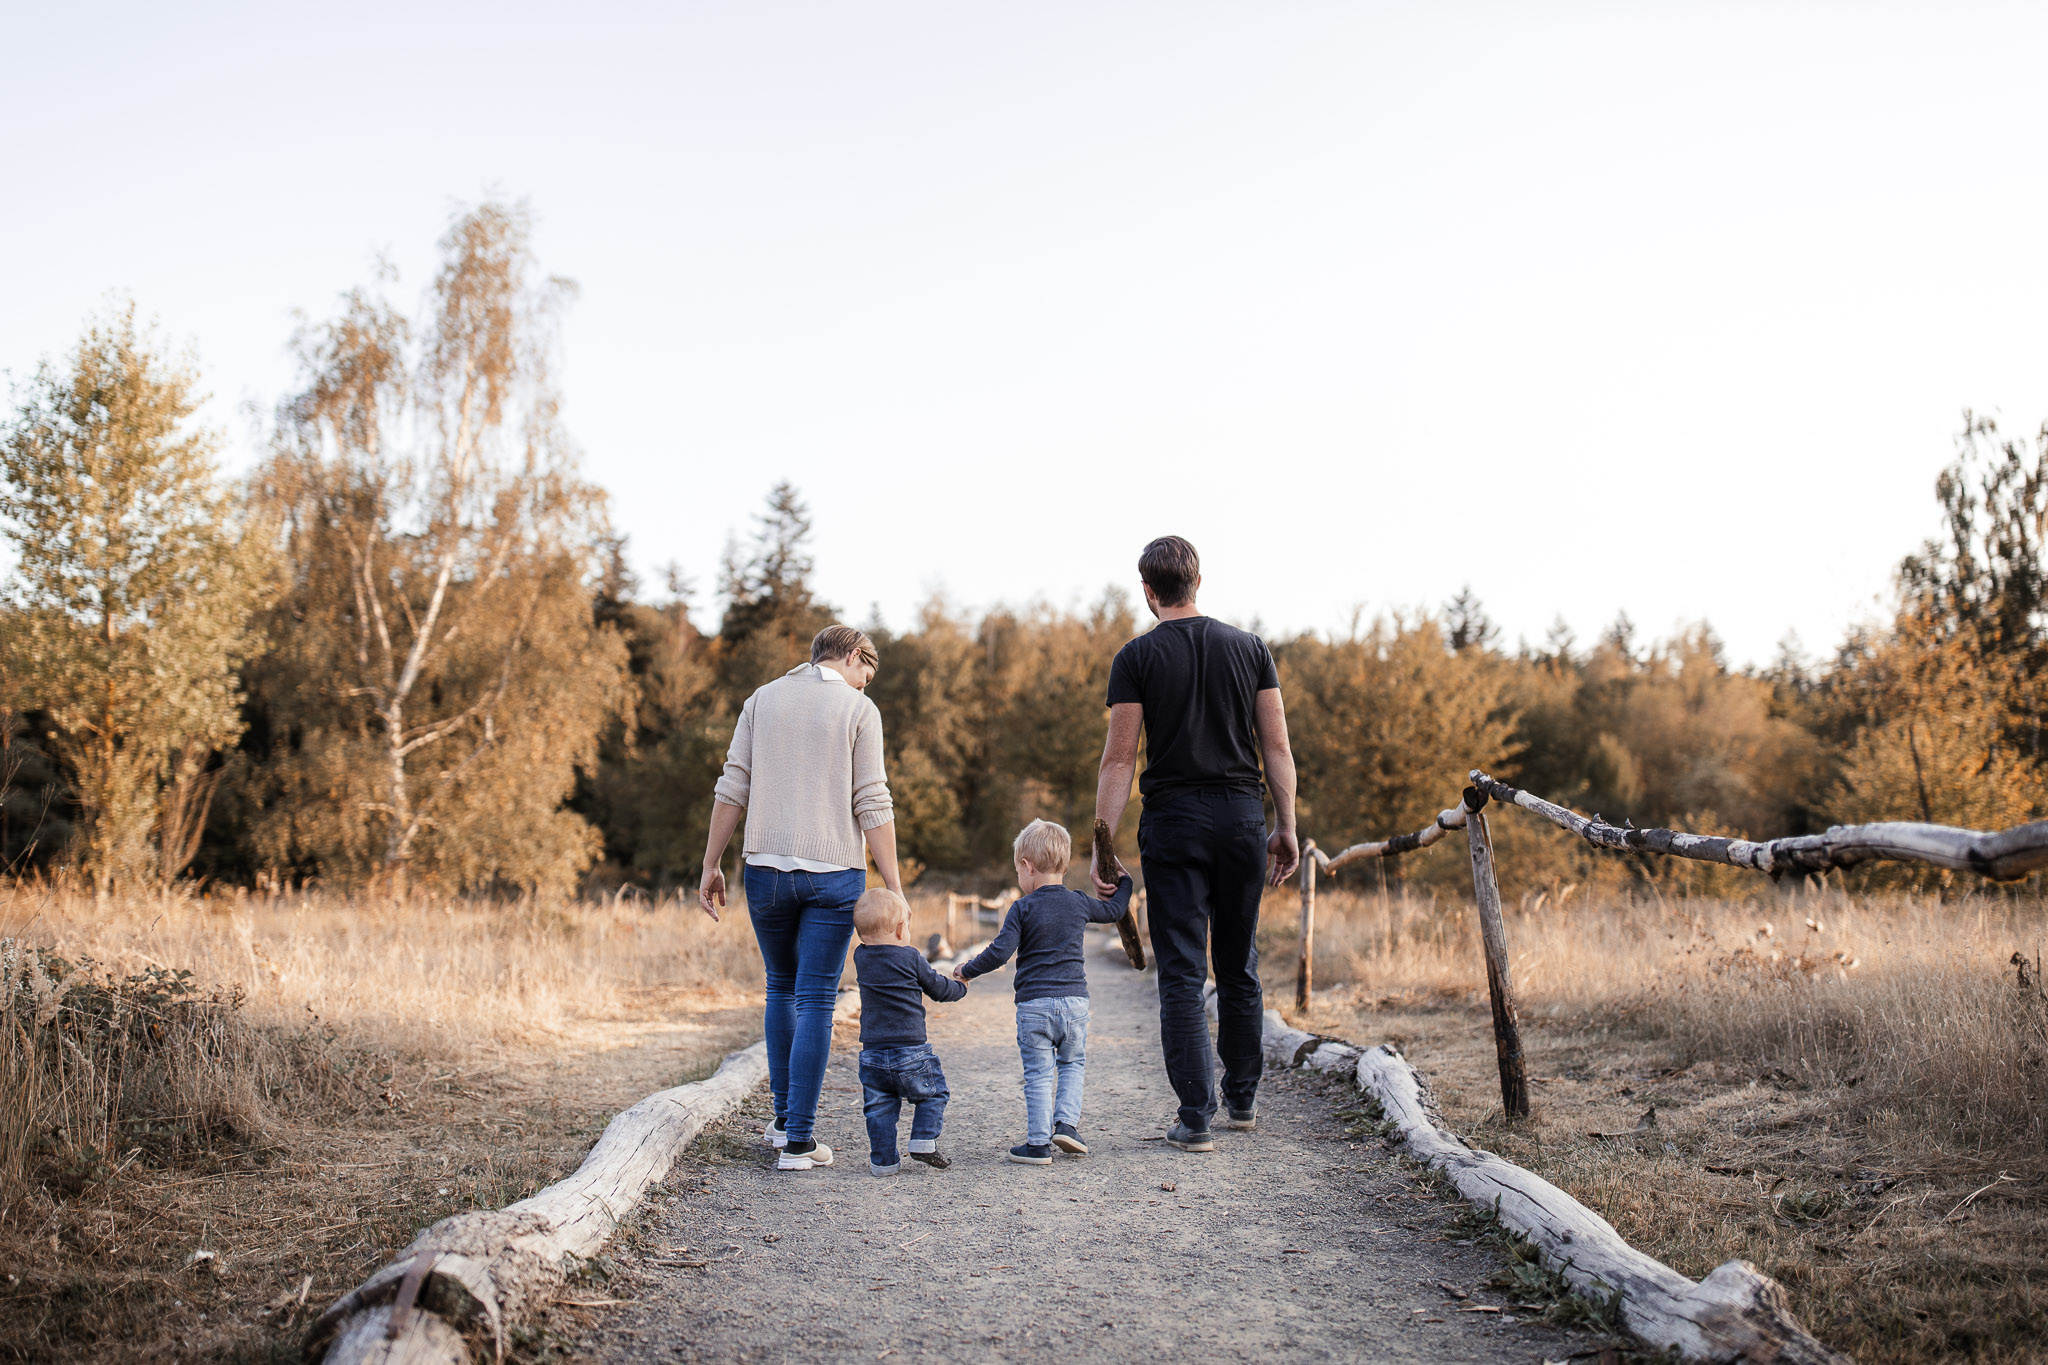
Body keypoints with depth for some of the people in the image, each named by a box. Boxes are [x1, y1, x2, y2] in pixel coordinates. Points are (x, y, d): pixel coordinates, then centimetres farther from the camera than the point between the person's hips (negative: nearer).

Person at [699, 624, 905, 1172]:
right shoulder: (859, 710, -2)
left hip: (767, 868, 3)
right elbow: (873, 806, -7)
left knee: (781, 988, 21)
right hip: (834, 873, -3)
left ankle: (785, 1117, 27)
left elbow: (732, 788, 5)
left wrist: (711, 865, 10)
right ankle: (798, 1140, 1)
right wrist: (894, 890, -5)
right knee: (815, 1001, 2)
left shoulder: (762, 700, 9)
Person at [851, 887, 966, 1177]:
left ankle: (883, 1160, 8)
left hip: (872, 1052, 4)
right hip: (911, 1050, -3)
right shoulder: (911, 958, -6)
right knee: (933, 1094, 14)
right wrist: (961, 987, 25)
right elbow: (938, 988, 5)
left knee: (880, 1107, 10)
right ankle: (923, 1142, 4)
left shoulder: (861, 958, 3)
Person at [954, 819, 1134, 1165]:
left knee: (1038, 1074, 2)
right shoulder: (1079, 903, 7)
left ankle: (1039, 1142, 1)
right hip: (1075, 1000, 3)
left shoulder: (1023, 908, -5)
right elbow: (1115, 910, 26)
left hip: (1034, 1004, -3)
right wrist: (1123, 883, 45)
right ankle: (1066, 1122, 3)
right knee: (1073, 1064, 19)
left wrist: (968, 970, 3)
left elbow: (1000, 951, -11)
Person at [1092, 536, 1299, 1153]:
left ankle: (1196, 1118, -4)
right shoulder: (1250, 647, 6)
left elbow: (1119, 758, -7)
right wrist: (1286, 826, 11)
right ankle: (1242, 1099, 28)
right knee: (1239, 968, 17)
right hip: (1242, 818, 3)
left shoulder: (1137, 657, -3)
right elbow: (1277, 746, 5)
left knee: (1182, 974, 0)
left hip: (1173, 824, -3)